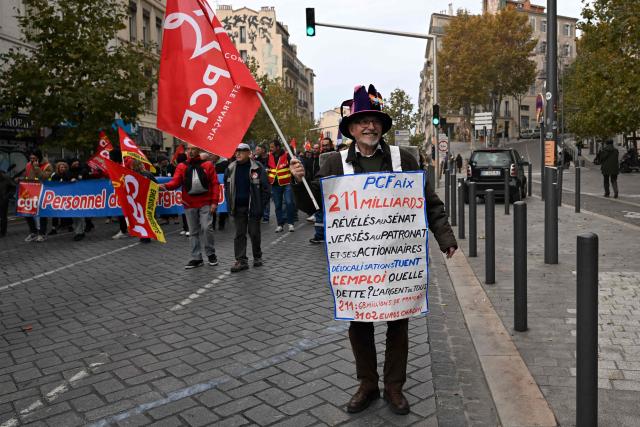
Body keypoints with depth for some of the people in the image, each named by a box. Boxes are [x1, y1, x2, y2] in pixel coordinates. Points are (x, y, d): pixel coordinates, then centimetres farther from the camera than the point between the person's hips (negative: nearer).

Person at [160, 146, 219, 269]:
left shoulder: (208, 165, 3)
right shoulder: (182, 166, 8)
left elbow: (215, 184, -1)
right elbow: (176, 182, -6)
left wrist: (214, 202, -9)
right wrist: (165, 186, -28)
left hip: (205, 203, -2)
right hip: (190, 204, 3)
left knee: (206, 228, -11)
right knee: (193, 232, 8)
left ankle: (211, 254, 10)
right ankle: (196, 258, 17)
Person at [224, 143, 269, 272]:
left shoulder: (257, 167, -7)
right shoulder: (231, 168, 6)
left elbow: (264, 187, -5)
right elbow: (227, 187, 15)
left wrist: (261, 205, -8)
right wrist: (230, 204, 7)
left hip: (253, 206, -3)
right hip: (238, 207, 4)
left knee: (254, 232, 6)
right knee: (239, 234, 4)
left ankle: (257, 257, 24)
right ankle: (241, 260, 9)